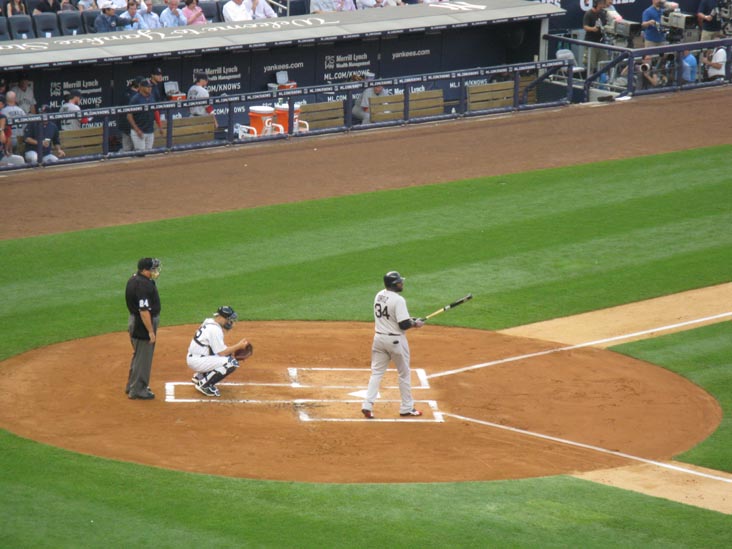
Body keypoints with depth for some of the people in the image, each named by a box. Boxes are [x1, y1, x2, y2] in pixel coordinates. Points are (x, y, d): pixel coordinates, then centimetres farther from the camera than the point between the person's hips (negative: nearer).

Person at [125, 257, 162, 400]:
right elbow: (144, 311, -27)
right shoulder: (143, 285, -27)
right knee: (143, 357, 2)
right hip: (142, 324, -10)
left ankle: (132, 386, 35)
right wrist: (151, 331, -23)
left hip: (134, 321, 10)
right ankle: (137, 390, 12)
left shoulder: (134, 278, 4)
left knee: (138, 355, 23)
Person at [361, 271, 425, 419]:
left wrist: (409, 319, 12)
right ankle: (406, 407, 17)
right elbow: (404, 325, -22)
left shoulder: (379, 296, 5)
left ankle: (367, 405, -3)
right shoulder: (398, 300, -19)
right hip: (395, 339, -6)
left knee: (376, 372, 9)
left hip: (379, 338, 6)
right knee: (404, 373, 10)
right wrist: (415, 323, -3)